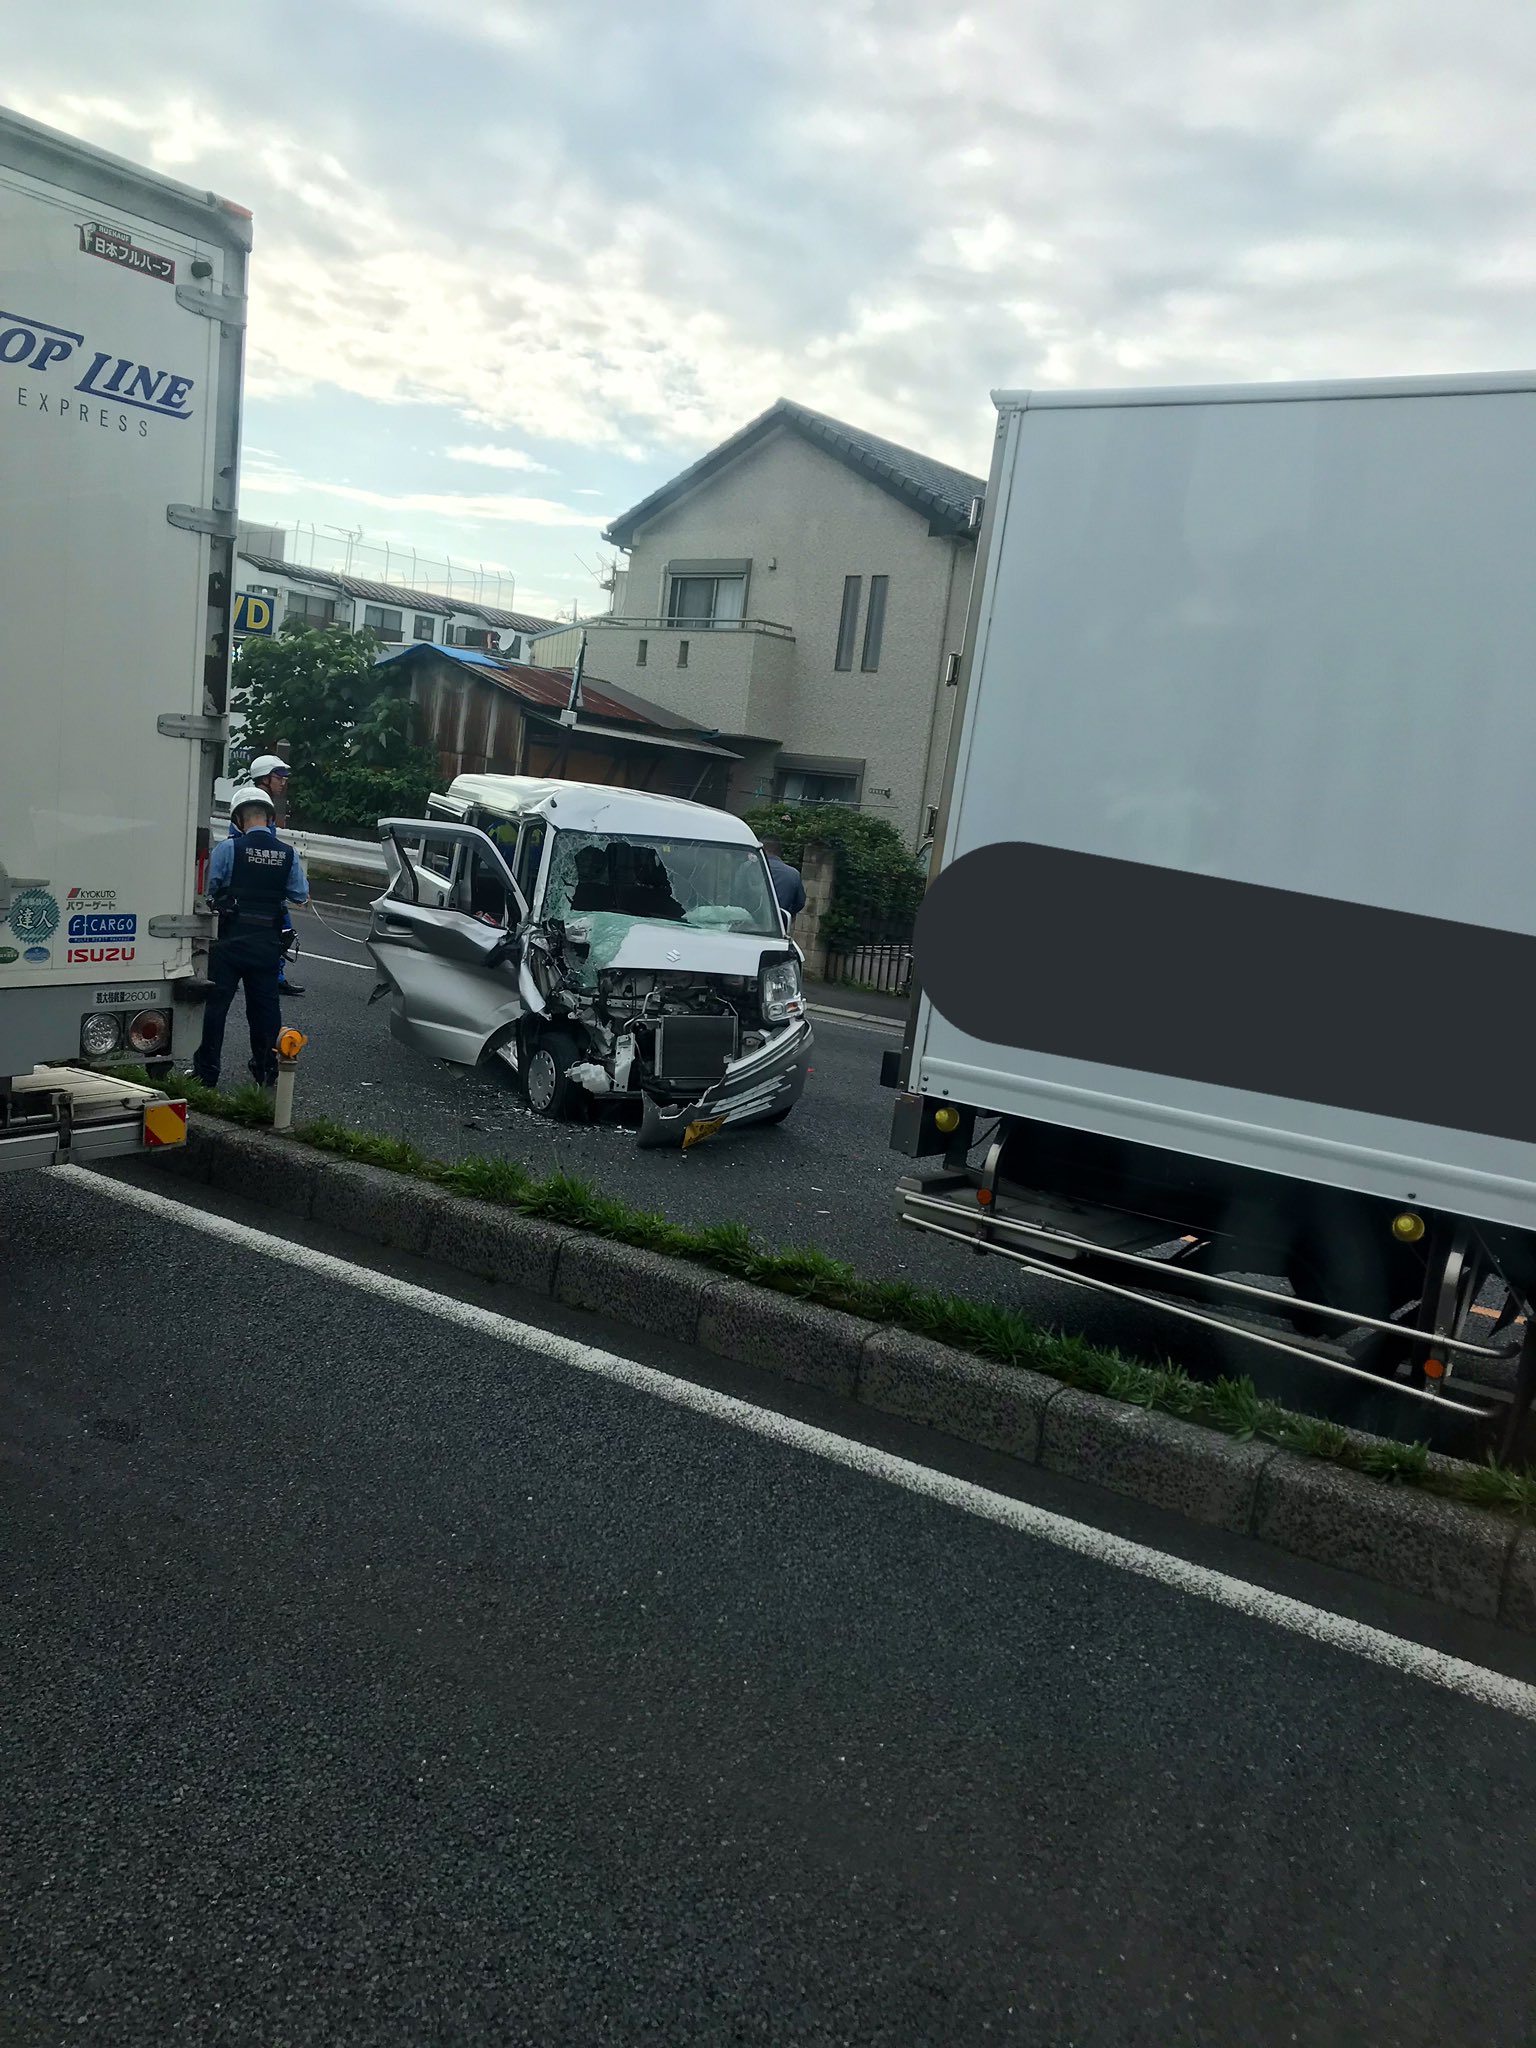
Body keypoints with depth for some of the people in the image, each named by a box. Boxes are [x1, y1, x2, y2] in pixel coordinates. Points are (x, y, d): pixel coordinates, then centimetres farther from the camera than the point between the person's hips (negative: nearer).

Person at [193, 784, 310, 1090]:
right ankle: (267, 1070, 20)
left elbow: (209, 887, -5)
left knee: (215, 1002, 6)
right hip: (268, 942, 3)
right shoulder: (288, 854, -1)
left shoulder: (228, 848, -10)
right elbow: (301, 895, 5)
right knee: (265, 1004, 13)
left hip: (231, 939, -3)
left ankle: (207, 1072, 9)